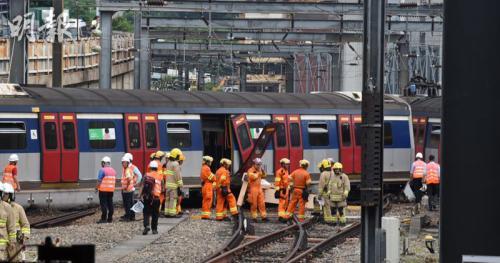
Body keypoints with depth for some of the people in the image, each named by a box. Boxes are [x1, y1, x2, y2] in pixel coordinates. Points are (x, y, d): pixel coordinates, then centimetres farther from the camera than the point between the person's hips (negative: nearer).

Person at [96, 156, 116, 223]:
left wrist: (96, 187, -1)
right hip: (111, 189, 7)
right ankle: (110, 218, 13)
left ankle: (104, 218, -7)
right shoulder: (113, 171, 10)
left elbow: (99, 180, -15)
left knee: (103, 204, -4)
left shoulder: (102, 170, -13)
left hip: (103, 190, -7)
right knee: (110, 203, 11)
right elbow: (114, 180, 13)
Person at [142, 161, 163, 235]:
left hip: (148, 198, -2)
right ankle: (154, 229, 14)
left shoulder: (147, 176, -4)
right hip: (157, 198, 2)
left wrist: (141, 196, -7)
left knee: (146, 213, 3)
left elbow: (144, 187, -10)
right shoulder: (160, 177, 5)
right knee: (155, 214, 12)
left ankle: (146, 225, -18)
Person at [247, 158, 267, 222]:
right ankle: (254, 217, 4)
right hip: (253, 188, -7)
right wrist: (258, 172, -12)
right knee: (254, 204, -2)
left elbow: (263, 176, 19)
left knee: (262, 203, 4)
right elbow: (253, 177, -22)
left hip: (259, 188, 7)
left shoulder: (259, 170, 15)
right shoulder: (250, 170, -8)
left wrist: (262, 170, 4)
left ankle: (263, 216, 6)